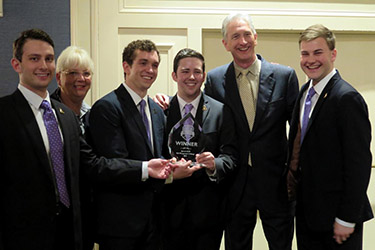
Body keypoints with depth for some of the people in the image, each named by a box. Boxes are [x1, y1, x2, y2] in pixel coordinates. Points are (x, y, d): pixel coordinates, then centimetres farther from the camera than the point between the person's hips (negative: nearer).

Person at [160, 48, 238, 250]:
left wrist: (214, 165, -23)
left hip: (208, 210, 0)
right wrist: (170, 173, -20)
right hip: (171, 209, 0)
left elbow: (230, 156, -2)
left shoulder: (221, 112, 2)